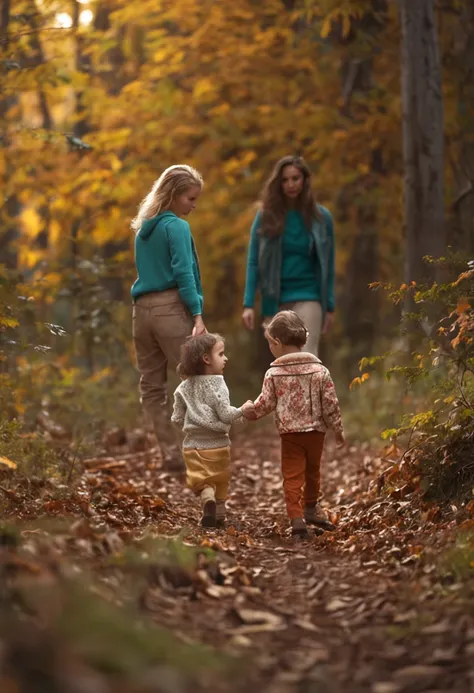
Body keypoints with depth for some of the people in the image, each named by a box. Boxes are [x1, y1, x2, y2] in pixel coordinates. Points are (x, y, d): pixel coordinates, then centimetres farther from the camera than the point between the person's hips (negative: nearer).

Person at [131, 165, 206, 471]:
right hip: (171, 308, -7)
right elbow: (183, 273, -14)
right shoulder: (177, 227, -5)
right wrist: (198, 315, -17)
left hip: (142, 309, 7)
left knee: (152, 387, 8)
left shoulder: (143, 229, 17)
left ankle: (172, 455, 8)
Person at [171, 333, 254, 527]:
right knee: (220, 482, 15)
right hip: (216, 444, -3)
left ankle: (207, 496, -24)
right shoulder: (217, 384, -12)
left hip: (192, 445, 3)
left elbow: (177, 419, 7)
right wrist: (242, 411, 0)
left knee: (201, 481, 5)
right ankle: (219, 513, 17)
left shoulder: (185, 387, 4)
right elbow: (225, 415, -17)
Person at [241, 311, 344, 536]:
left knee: (292, 475, 1)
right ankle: (310, 508, 39)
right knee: (312, 471, 23)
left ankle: (296, 517, -11)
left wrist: (249, 410, 17)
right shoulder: (319, 370, -3)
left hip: (289, 432, -2)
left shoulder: (274, 373, -9)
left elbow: (265, 403, -4)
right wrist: (338, 429, 9)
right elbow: (330, 402, -2)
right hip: (315, 431, 3)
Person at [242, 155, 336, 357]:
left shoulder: (321, 217, 1)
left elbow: (327, 265, 5)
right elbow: (253, 262, 0)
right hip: (275, 300, 2)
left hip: (307, 297, -2)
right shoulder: (266, 216, 1)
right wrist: (249, 304, -7)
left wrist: (330, 307, 3)